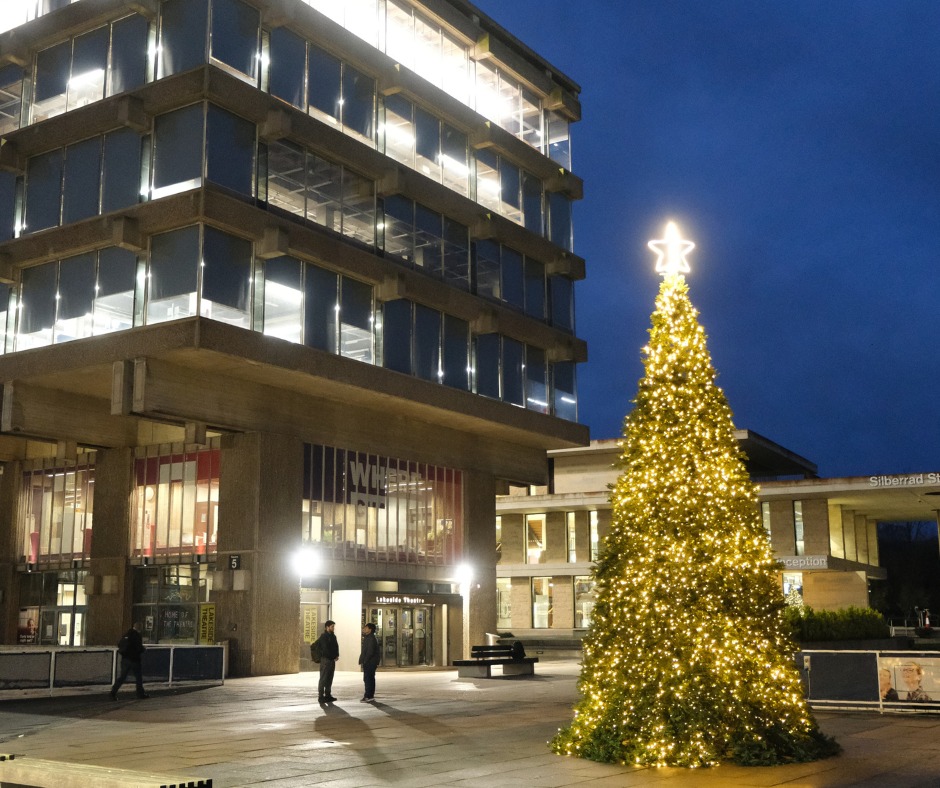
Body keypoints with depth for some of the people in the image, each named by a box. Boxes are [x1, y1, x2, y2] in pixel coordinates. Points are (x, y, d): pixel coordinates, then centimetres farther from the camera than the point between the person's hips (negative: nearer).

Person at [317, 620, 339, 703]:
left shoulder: (333, 636, 15)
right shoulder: (323, 637, -10)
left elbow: (336, 646, 14)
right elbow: (326, 649, -15)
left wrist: (337, 655, -3)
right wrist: (334, 656, -10)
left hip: (332, 660, 8)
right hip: (325, 659, -8)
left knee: (329, 678, 10)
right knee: (323, 678, -6)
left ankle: (328, 695, 14)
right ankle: (321, 696, -4)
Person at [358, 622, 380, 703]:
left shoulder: (371, 638, -16)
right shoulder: (369, 638, 18)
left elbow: (370, 651, -21)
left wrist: (365, 661, -18)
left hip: (369, 663, -11)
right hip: (371, 663, 11)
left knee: (368, 679, -10)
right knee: (370, 679, 12)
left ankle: (368, 696, -10)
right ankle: (371, 697, 16)